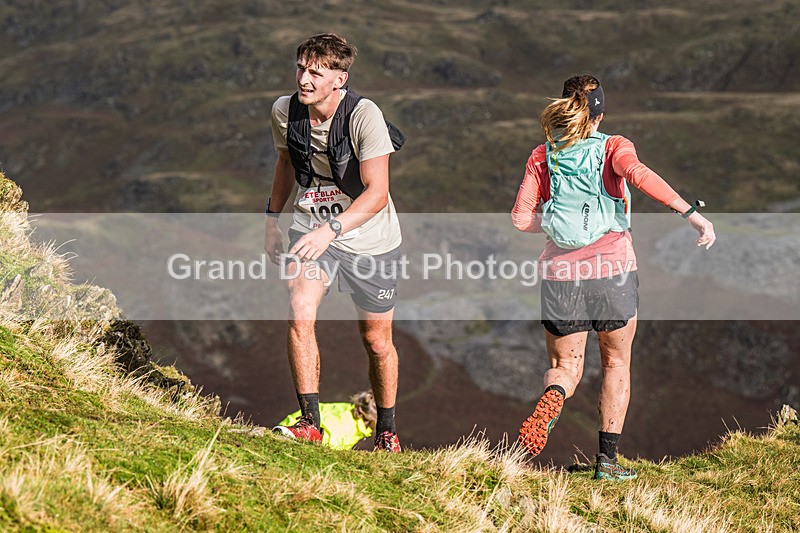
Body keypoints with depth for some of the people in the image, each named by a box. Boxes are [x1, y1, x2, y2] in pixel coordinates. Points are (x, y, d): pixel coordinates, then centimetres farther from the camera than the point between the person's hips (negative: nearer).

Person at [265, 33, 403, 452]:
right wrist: (272, 217, 16)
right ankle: (310, 422, -14)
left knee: (376, 340, 9)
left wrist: (331, 229, -40)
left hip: (370, 237, -3)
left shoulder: (364, 115, -25)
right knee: (299, 315, -22)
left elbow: (377, 193, -28)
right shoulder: (285, 111, -9)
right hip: (311, 225, 3)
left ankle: (386, 430, 30)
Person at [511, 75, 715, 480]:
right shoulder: (612, 147, 0)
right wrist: (691, 213, -29)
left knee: (565, 366, 13)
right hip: (613, 268, -1)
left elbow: (521, 218, 0)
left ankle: (552, 398, -24)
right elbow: (639, 174, -22)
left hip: (561, 272, 2)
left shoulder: (542, 157, 7)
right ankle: (607, 459, 13)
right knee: (616, 363, 17)